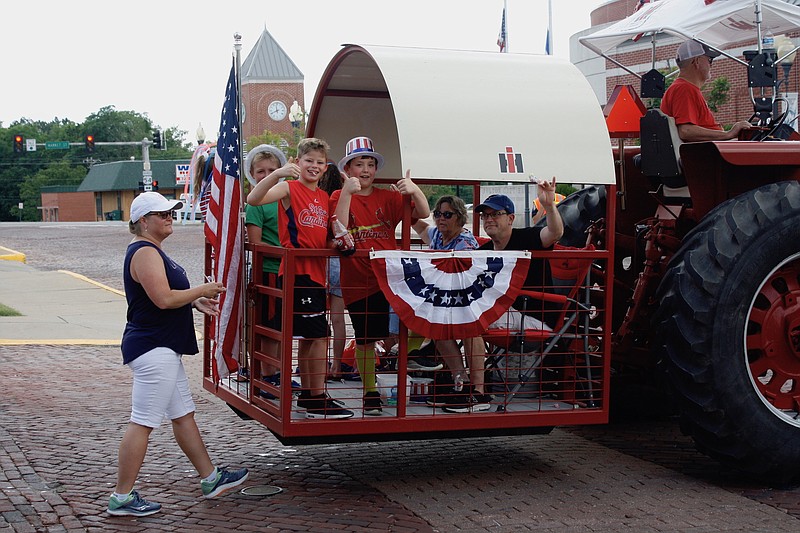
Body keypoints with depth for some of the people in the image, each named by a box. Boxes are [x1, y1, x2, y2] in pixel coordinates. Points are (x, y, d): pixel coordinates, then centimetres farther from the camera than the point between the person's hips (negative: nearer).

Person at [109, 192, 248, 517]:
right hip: (153, 349, -11)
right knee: (142, 423, -8)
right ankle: (121, 498, -3)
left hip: (163, 349, 11)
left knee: (183, 413, 16)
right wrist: (202, 291, -11)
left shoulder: (151, 251, 18)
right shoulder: (145, 253, -16)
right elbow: (164, 299, -25)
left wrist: (196, 302, 11)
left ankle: (210, 479, 25)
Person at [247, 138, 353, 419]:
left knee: (308, 337, 14)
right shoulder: (289, 188, -7)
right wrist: (278, 173, -35)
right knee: (319, 335, -11)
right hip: (297, 271, -8)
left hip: (316, 272, 8)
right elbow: (253, 199, -24)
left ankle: (306, 395, 23)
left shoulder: (323, 197, 15)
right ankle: (318, 401, -6)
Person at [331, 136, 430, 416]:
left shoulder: (388, 197, 10)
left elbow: (423, 213, 1)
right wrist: (347, 193, -23)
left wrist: (414, 190, -18)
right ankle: (370, 392, 18)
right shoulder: (340, 197, 3)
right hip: (357, 279, -2)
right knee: (365, 339, 6)